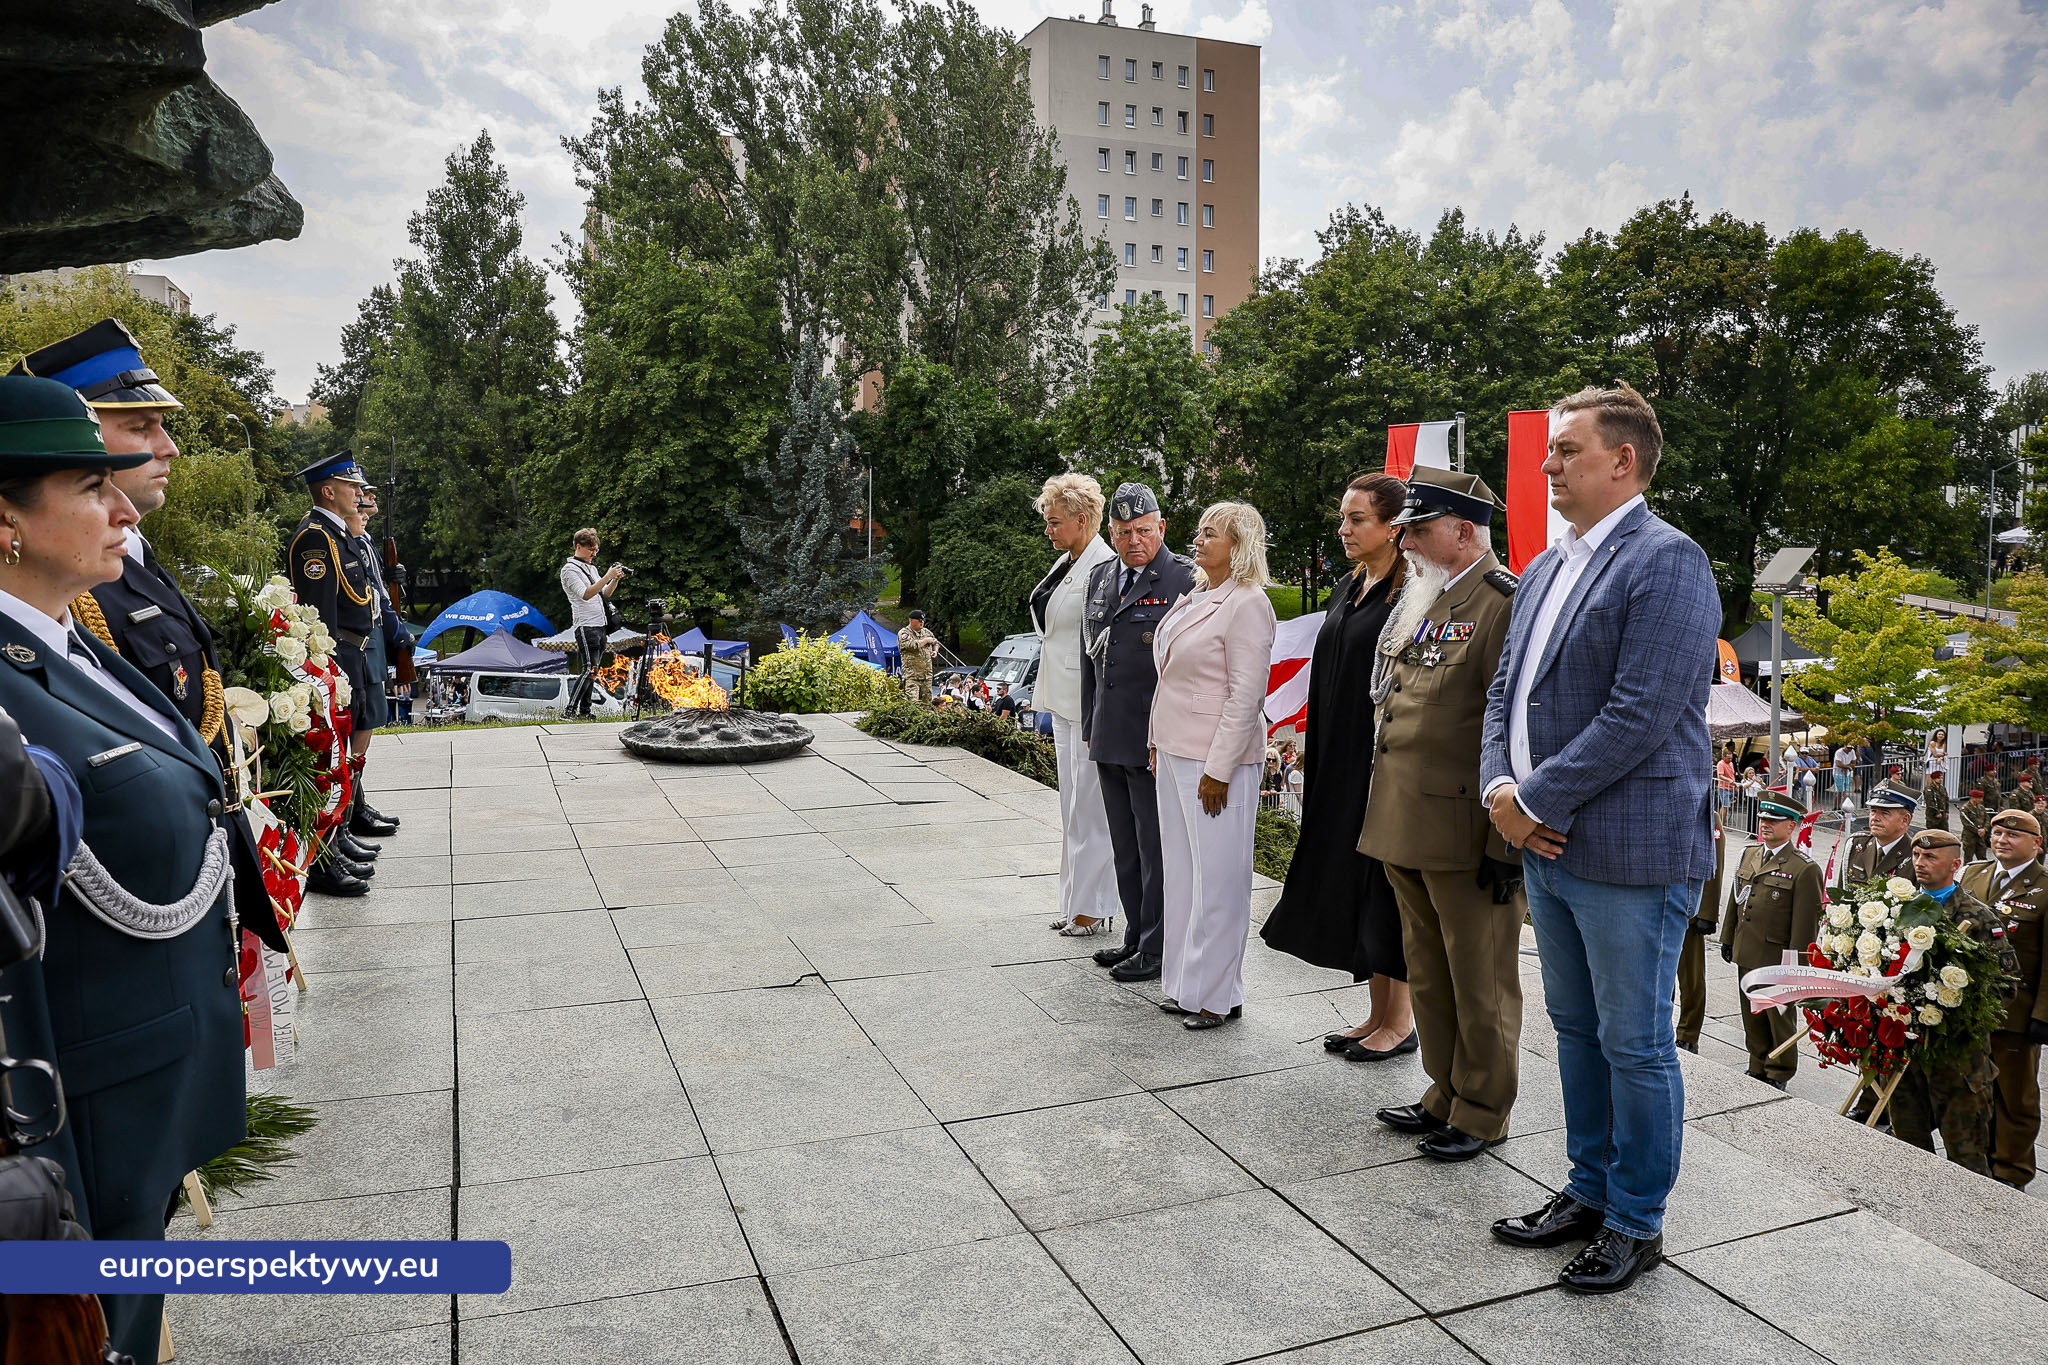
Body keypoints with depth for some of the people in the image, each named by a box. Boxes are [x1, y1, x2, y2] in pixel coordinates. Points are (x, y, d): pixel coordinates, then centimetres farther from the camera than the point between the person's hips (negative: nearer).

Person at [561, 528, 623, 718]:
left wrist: (616, 579, 4)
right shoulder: (570, 569, -7)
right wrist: (607, 577, -23)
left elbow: (605, 594, 21)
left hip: (600, 626, 9)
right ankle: (569, 711, -18)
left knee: (593, 671, 8)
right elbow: (586, 594, -20)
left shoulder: (591, 567, 19)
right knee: (590, 669, -17)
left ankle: (584, 710, 11)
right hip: (585, 626, -9)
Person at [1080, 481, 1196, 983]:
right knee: (1124, 848, 16)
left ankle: (1158, 950, 13)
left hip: (1156, 741, -7)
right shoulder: (1100, 578, 13)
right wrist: (1089, 726, 17)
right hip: (1109, 739, 7)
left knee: (1156, 847, 1)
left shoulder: (1185, 580, -9)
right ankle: (1136, 938, 29)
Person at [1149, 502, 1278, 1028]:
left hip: (1214, 762, -9)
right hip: (1174, 752, 9)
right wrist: (1158, 744, 17)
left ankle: (1216, 995, 12)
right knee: (1180, 872, 15)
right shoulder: (1193, 599, 14)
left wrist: (1218, 771, -18)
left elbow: (1245, 696, -17)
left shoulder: (1247, 604, -13)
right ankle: (1184, 983, 26)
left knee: (1217, 878, 0)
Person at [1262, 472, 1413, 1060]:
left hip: (1385, 762, -8)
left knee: (1386, 884, 1)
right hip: (1338, 763, 8)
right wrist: (1313, 757, 15)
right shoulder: (1348, 590, 12)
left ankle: (1400, 1022, 15)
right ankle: (1377, 1015, 24)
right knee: (1350, 882, 12)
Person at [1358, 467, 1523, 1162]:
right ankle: (1445, 1095, 35)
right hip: (1405, 828, 9)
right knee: (1427, 974, 19)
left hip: (1465, 835, -9)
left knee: (1479, 981, 7)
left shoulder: (1503, 603, -15)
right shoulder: (1417, 601, 14)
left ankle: (1482, 1113, 23)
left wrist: (1505, 843, -19)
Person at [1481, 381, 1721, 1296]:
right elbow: (1505, 691, 15)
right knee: (1575, 1029, 19)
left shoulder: (1666, 562, -14)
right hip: (1548, 844, 8)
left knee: (1634, 1043, 6)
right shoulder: (1547, 568, 13)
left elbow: (1639, 716, -21)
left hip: (1630, 852, -8)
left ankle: (1637, 1224, 24)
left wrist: (1536, 801, -15)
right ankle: (1590, 1191, 36)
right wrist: (1501, 789, -2)